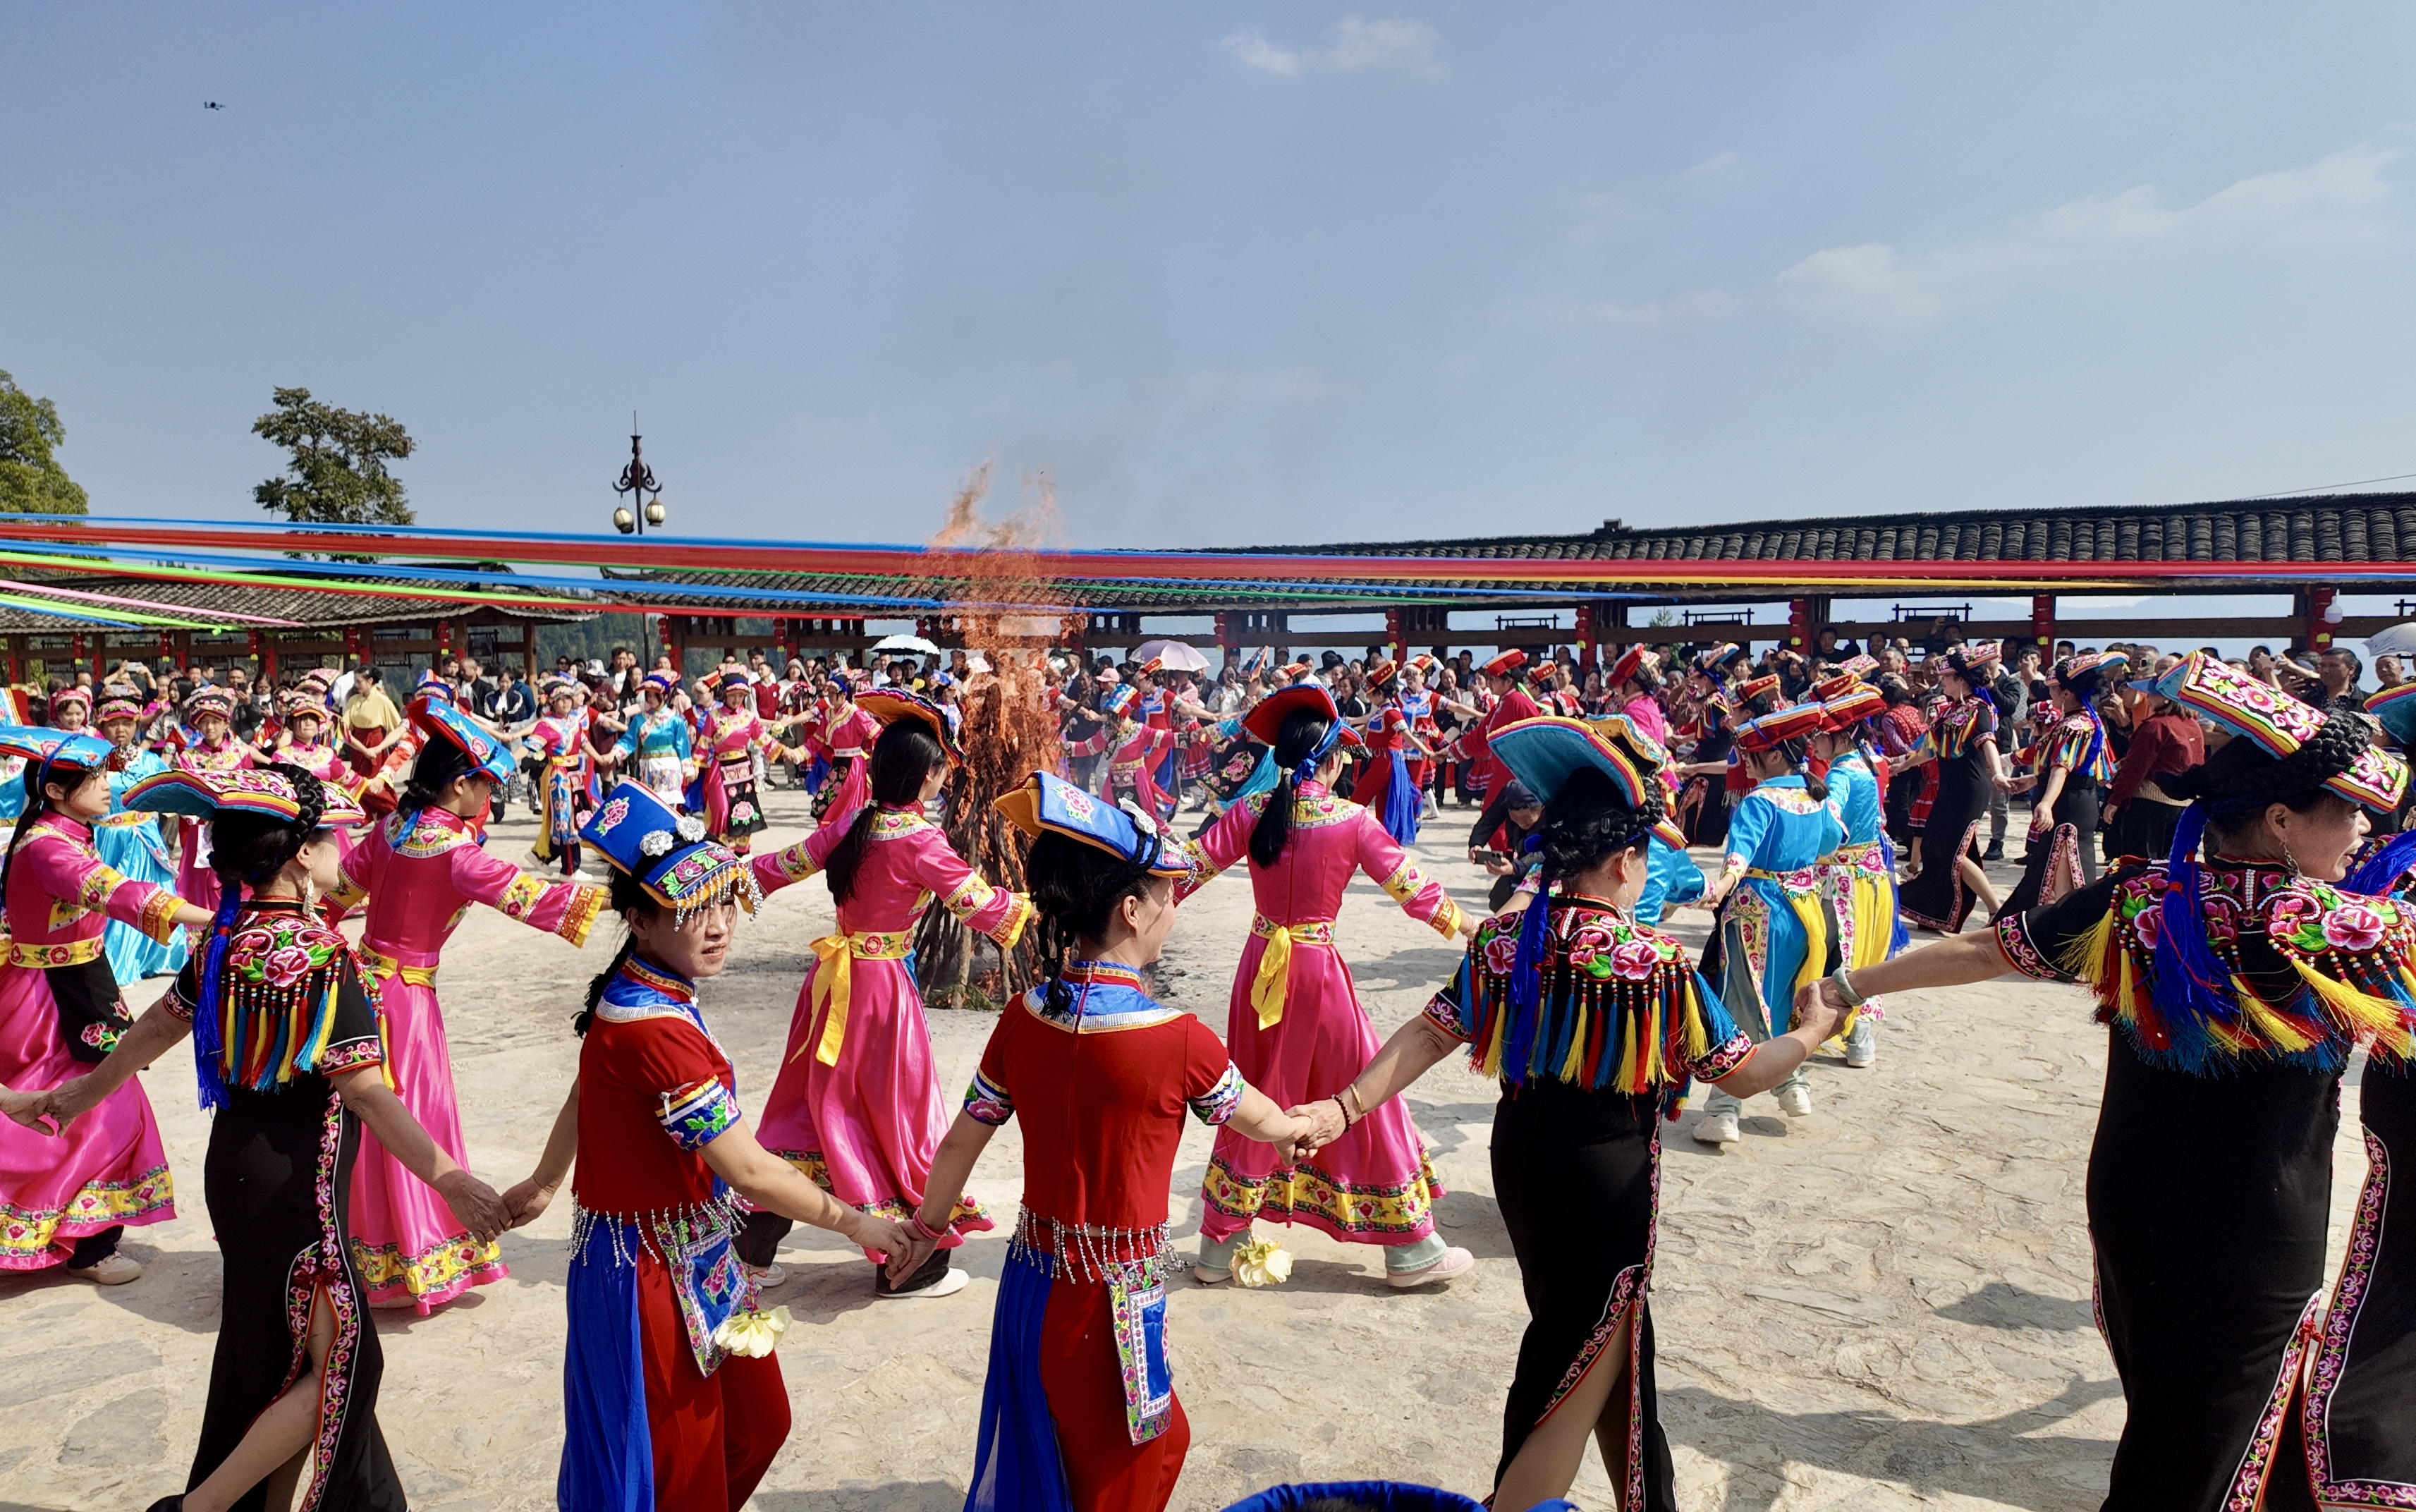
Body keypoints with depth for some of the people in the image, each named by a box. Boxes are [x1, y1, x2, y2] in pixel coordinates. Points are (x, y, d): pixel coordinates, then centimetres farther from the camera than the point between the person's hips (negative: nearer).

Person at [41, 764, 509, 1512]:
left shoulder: (227, 939, 0)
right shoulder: (322, 955, -24)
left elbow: (157, 1026, 14)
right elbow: (367, 1093, -26)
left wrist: (81, 1094, 32)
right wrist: (451, 1180, -25)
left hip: (236, 1168, 9)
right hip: (296, 1188, -9)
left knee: (275, 1354, 23)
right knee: (340, 1365, 5)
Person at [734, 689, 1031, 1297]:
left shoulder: (853, 825, 2)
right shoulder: (920, 841, -18)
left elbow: (784, 865, 10)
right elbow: (980, 905, -14)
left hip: (834, 978, 7)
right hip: (882, 986, -7)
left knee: (817, 1105, 18)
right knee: (902, 1117, 6)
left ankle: (754, 1246, 29)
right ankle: (911, 1268, 18)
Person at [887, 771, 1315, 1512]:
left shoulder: (1022, 1019, -7)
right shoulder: (1179, 1039, -21)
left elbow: (961, 1141, 2)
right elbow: (1259, 1120, -3)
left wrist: (927, 1225, 19)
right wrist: (1303, 1128, 19)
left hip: (1034, 1276, 5)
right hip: (1114, 1292, -5)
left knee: (1046, 1448, 27)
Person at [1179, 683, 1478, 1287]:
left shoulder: (1250, 812, -4)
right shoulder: (1352, 820, -13)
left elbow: (1189, 870, -2)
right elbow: (1408, 884, -8)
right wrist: (1468, 926, 5)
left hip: (1262, 966, 4)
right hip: (1320, 971, -4)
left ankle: (1219, 1246, 26)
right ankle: (1409, 1248, 23)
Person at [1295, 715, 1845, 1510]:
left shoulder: (1503, 940, -5)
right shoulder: (1657, 965, -18)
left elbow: (1429, 1034, -9)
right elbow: (1743, 1074, -9)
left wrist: (1344, 1107, -7)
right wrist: (1813, 1031, 8)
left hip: (1521, 1158, 7)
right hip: (1606, 1178, -7)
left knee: (1610, 1345, 28)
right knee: (1578, 1383, 10)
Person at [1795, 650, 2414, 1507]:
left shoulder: (2135, 905, -8)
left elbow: (1983, 952, -1)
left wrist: (1850, 986, 9)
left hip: (2127, 1224, 5)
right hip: (2261, 1253, -5)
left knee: (2164, 1425, 26)